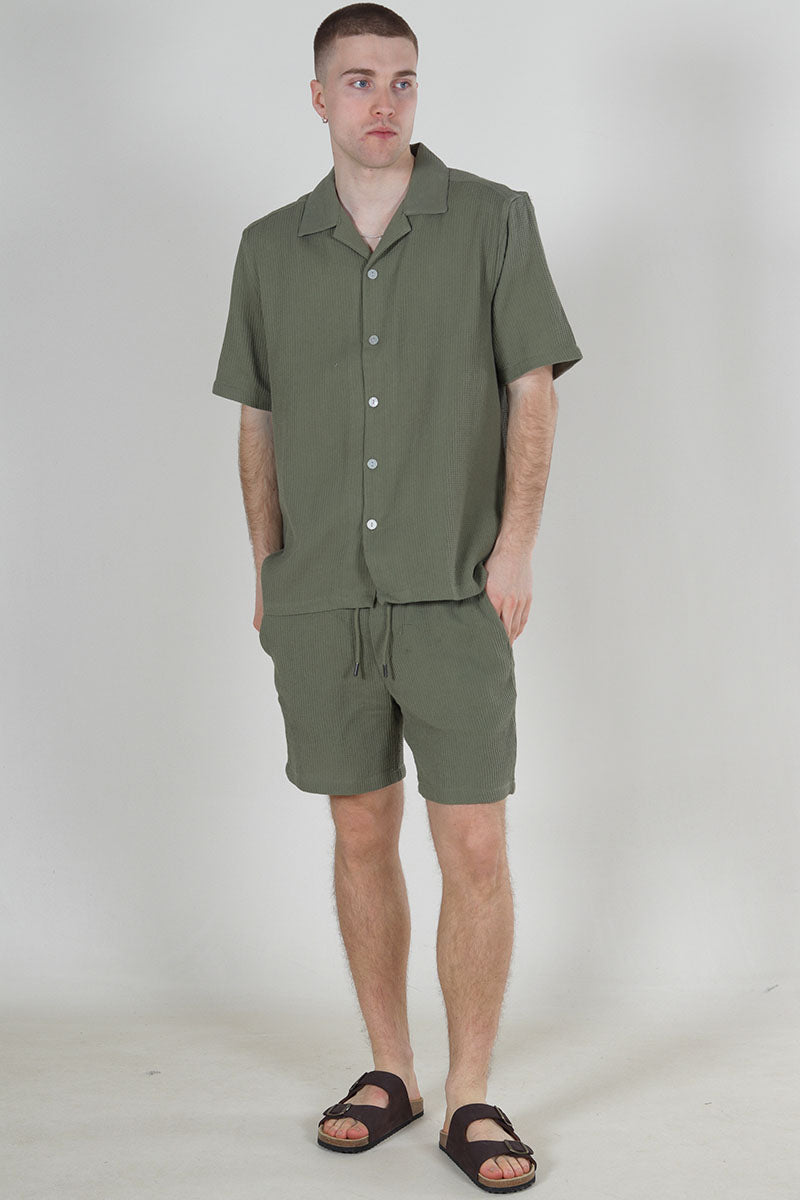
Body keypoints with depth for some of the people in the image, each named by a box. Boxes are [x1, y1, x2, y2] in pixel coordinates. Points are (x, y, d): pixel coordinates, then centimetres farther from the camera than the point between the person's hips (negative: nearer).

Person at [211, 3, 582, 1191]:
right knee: (362, 835, 11)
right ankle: (390, 1070, 25)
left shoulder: (494, 219, 1)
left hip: (454, 595, -2)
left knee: (476, 848, -2)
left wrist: (517, 541, -10)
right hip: (321, 602, 3)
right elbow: (258, 422, 13)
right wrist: (267, 570, 8)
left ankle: (471, 1096, 11)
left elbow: (533, 390, -1)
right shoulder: (270, 247, 9)